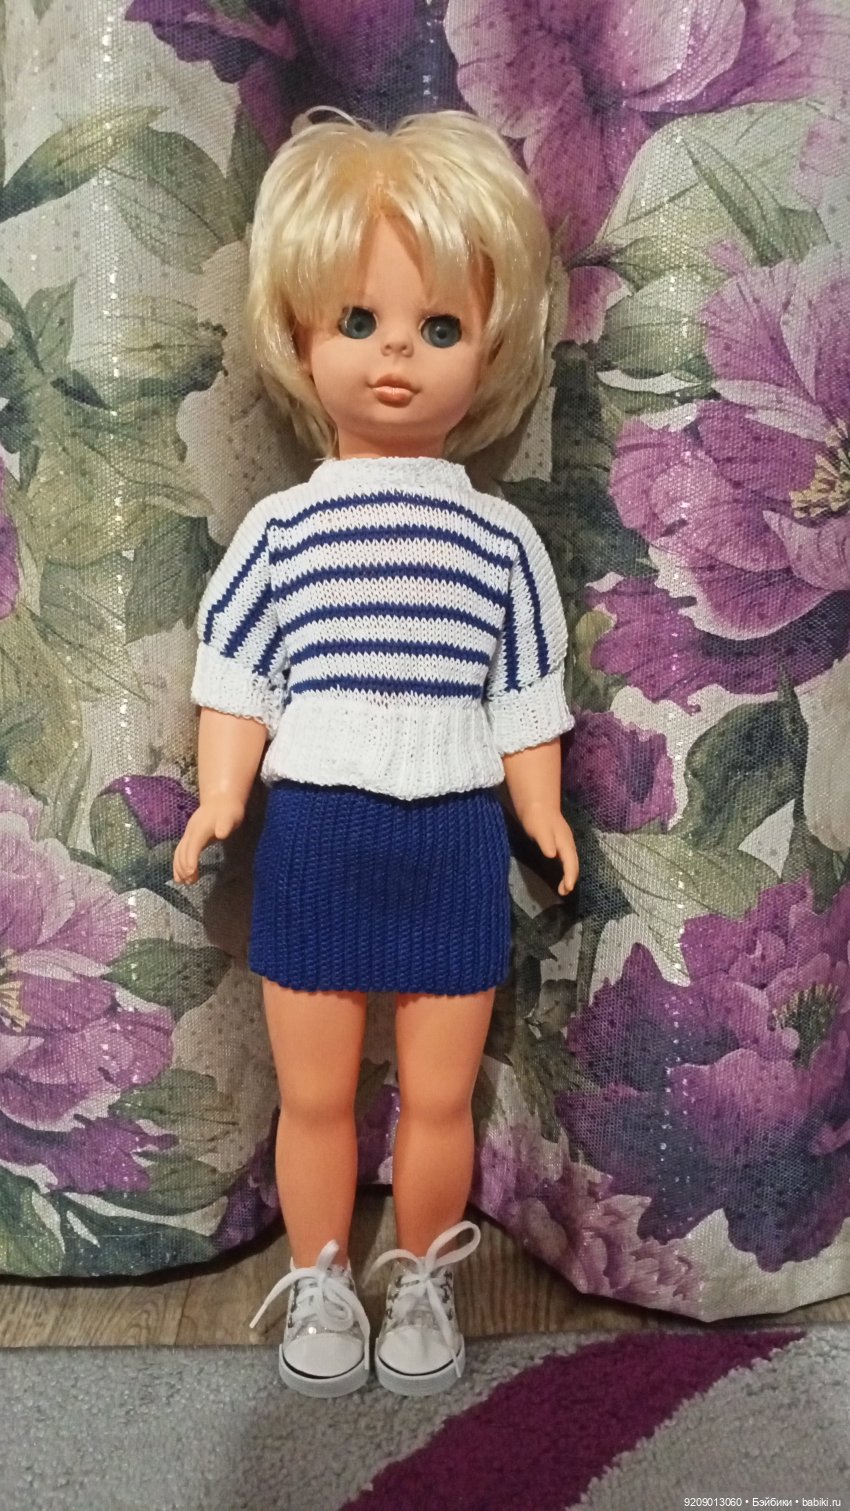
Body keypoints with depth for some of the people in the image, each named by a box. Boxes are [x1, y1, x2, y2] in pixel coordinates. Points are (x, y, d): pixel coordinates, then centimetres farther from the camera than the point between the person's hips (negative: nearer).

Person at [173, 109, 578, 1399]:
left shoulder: (502, 540, 1)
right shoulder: (279, 531, 1)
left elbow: (523, 693, 5)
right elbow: (238, 679, 2)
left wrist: (544, 810, -5)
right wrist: (220, 796, -11)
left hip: (455, 843, 0)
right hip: (312, 840, 0)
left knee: (439, 1097, 12)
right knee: (315, 1094, 13)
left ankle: (425, 1286, 34)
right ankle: (321, 1287, 34)